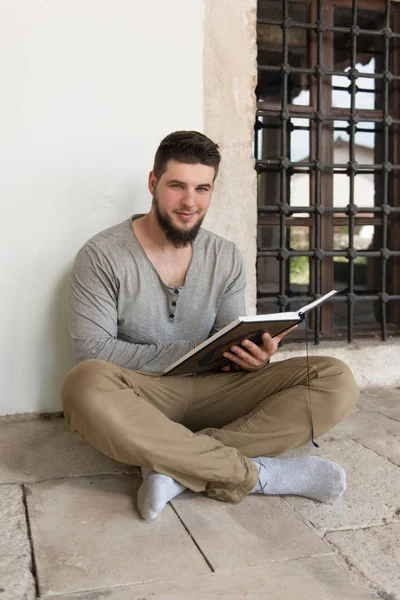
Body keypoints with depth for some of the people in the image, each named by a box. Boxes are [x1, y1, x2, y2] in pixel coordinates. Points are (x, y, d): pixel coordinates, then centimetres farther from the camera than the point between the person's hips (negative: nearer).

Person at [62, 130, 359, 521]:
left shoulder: (226, 258, 7)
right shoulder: (102, 255, -6)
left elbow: (231, 341, 6)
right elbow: (92, 351, -12)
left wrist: (253, 356, -20)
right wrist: (187, 353, -18)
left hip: (210, 392, 4)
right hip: (139, 396, -3)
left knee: (337, 381, -15)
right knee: (85, 386, -40)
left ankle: (177, 464, -27)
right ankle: (256, 473, -27)